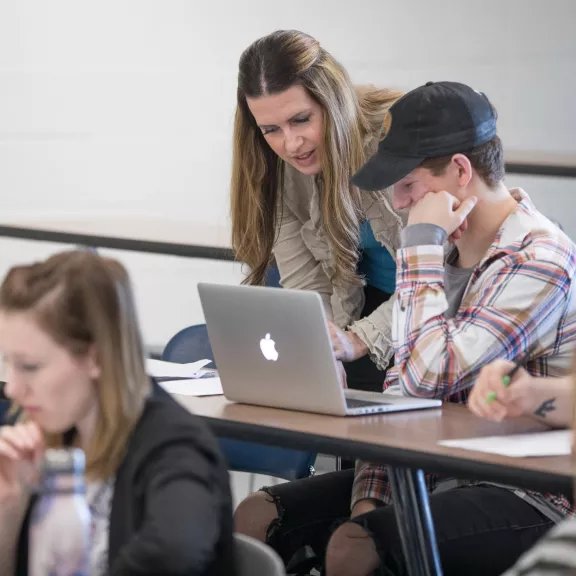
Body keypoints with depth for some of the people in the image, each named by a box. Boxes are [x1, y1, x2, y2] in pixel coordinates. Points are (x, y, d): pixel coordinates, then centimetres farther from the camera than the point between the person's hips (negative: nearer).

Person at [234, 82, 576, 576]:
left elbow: (426, 376, -23)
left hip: (525, 498, -8)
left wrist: (421, 244, -15)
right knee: (259, 517, -5)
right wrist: (368, 494, -2)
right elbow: (399, 390, 13)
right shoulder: (446, 252, 11)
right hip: (437, 475, 8)